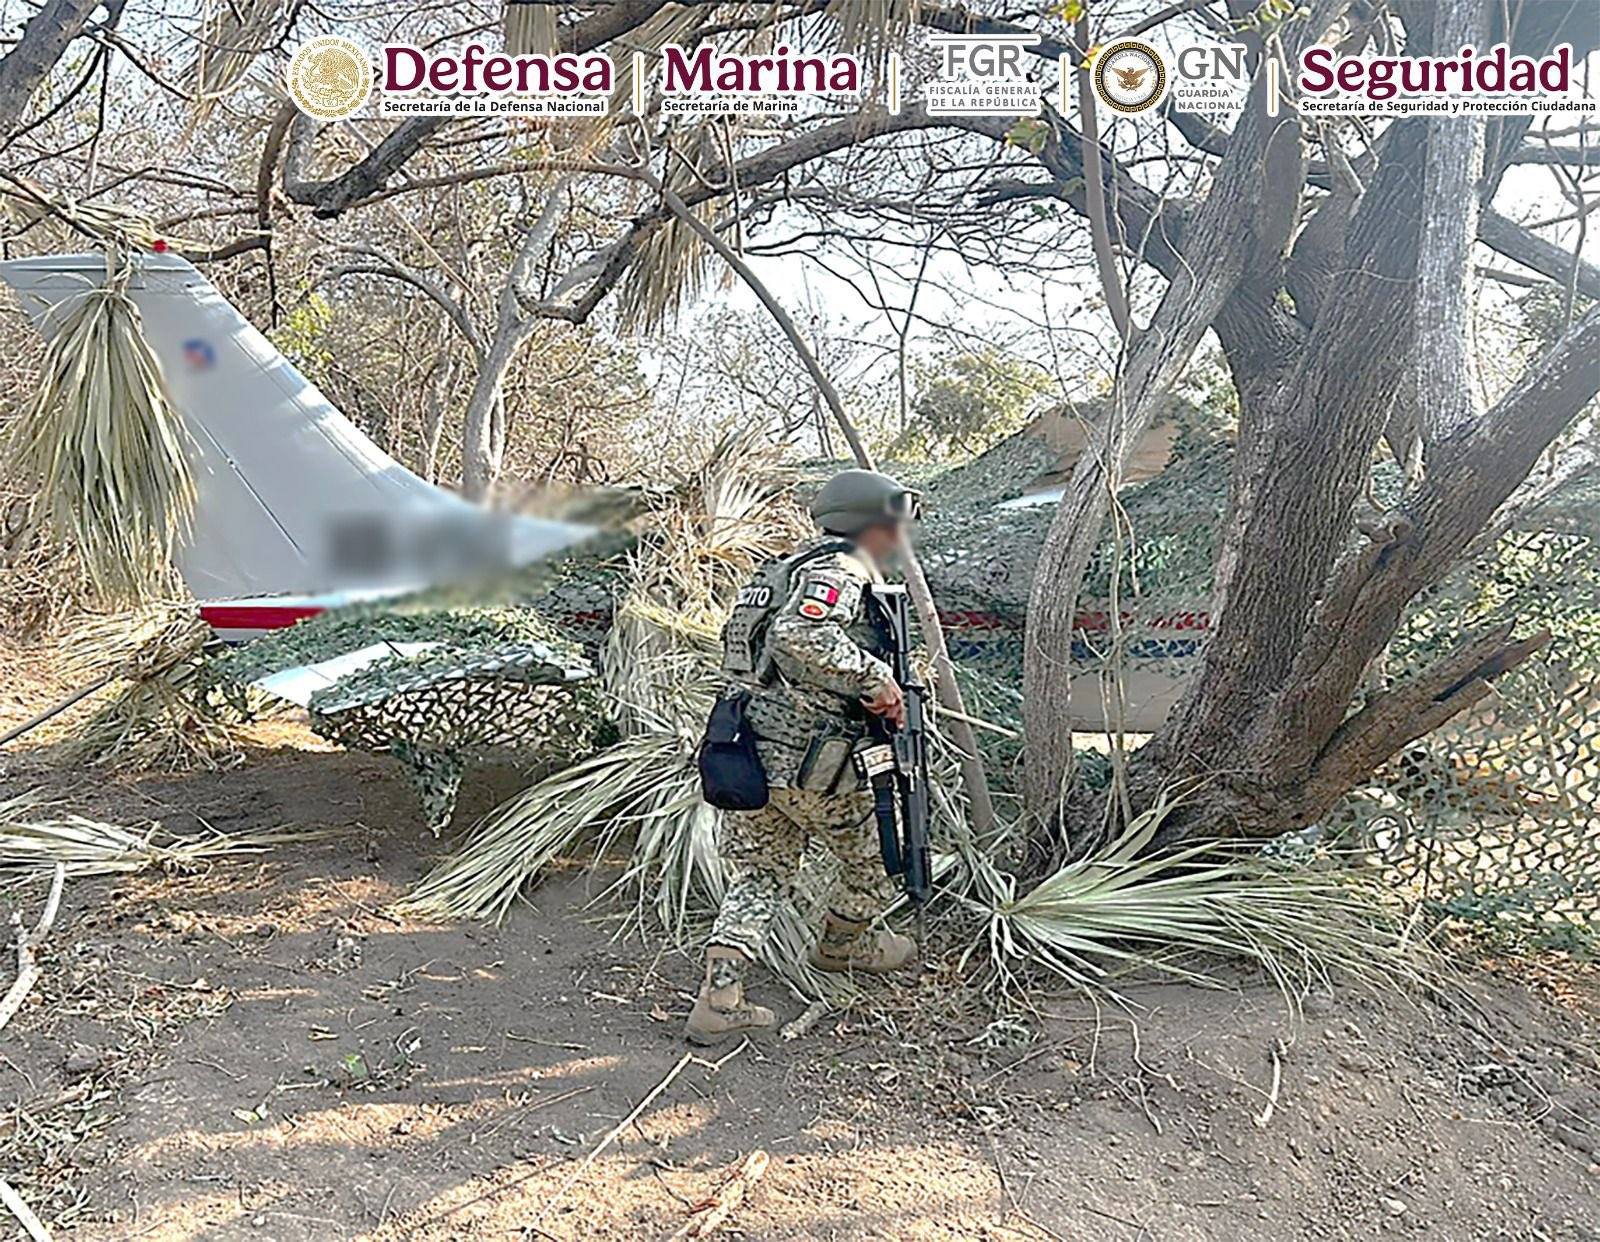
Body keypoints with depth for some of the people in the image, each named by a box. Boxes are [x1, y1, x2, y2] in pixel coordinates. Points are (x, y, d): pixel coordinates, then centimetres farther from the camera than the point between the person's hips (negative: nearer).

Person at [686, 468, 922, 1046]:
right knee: (870, 856, 17)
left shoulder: (793, 567, 18)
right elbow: (798, 636, -32)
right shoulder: (840, 574, -14)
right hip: (810, 762, -9)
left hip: (753, 752, 9)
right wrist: (873, 675, -26)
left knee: (757, 877, 13)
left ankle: (719, 998, 6)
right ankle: (843, 945, 41)